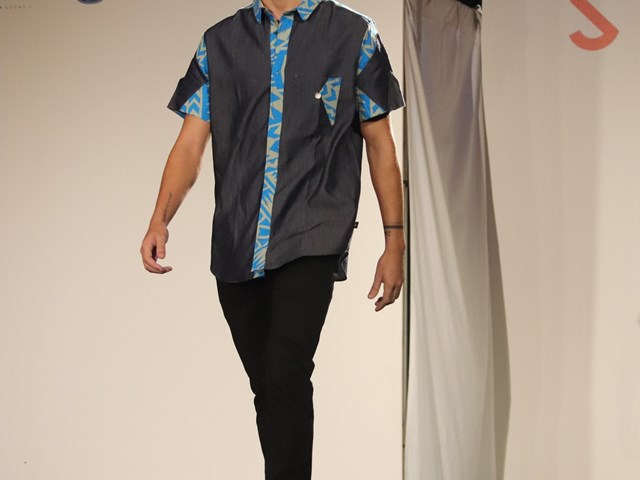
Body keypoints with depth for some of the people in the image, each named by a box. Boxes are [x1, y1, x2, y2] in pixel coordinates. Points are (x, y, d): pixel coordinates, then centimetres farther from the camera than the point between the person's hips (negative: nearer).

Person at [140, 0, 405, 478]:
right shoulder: (220, 42, 12)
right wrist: (160, 221, -9)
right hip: (236, 246, 4)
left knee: (285, 377, -18)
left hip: (311, 241, -4)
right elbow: (191, 142, 7)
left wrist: (395, 241, 5)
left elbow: (381, 144, 8)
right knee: (267, 387, 10)